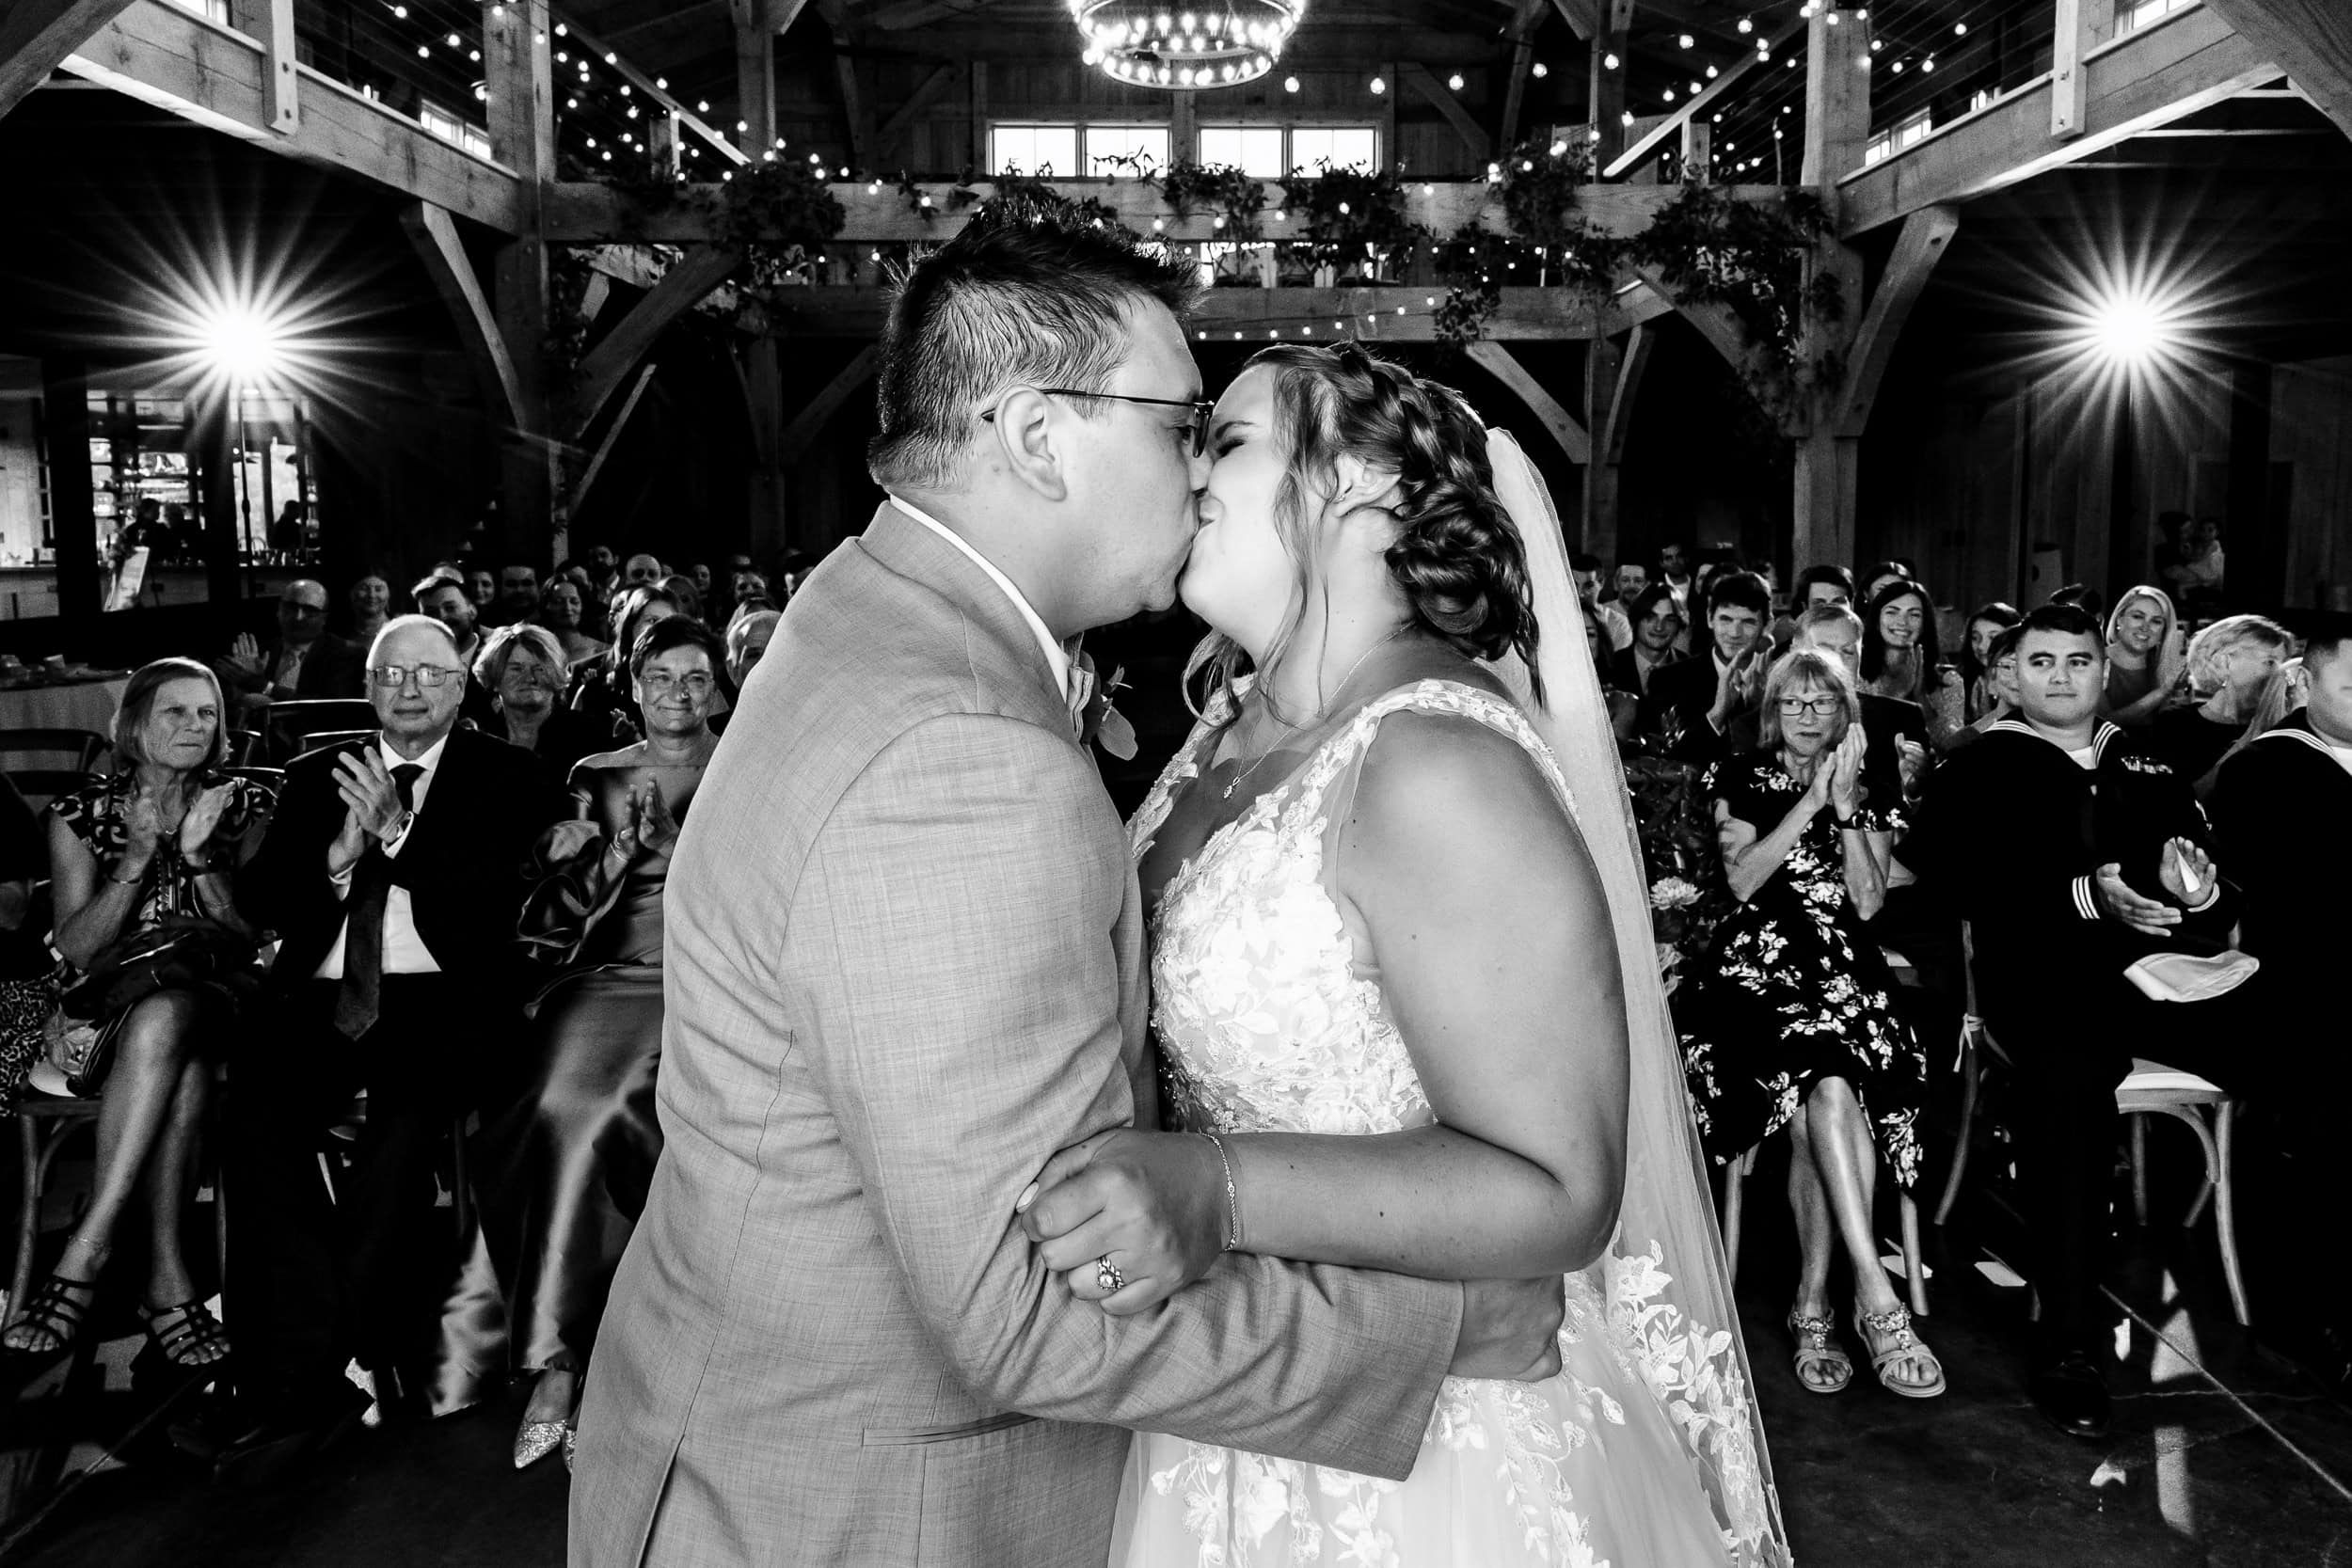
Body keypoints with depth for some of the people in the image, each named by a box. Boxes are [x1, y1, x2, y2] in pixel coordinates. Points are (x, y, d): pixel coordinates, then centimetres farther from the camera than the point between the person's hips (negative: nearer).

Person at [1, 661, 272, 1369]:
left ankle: (88, 1250, -38)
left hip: (216, 997, 0)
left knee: (166, 1019, -38)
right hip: (106, 1005, 0)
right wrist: (138, 859, -11)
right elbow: (75, 952, 1)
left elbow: (254, 938, 2)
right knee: (176, 1057, -37)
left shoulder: (245, 806, 10)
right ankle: (167, 1276, -37)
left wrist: (202, 855, -12)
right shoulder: (81, 813, 9)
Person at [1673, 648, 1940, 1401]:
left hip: (1843, 968, 2)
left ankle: (1813, 1303, -25)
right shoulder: (1741, 781, 14)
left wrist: (1846, 806, -2)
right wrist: (1810, 802, -3)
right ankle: (1874, 1294, -37)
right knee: (1829, 1085, -33)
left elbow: (1869, 902, 6)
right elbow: (1743, 878, 0)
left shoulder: (1870, 795, 18)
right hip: (1759, 963, -2)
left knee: (1822, 1098, -30)